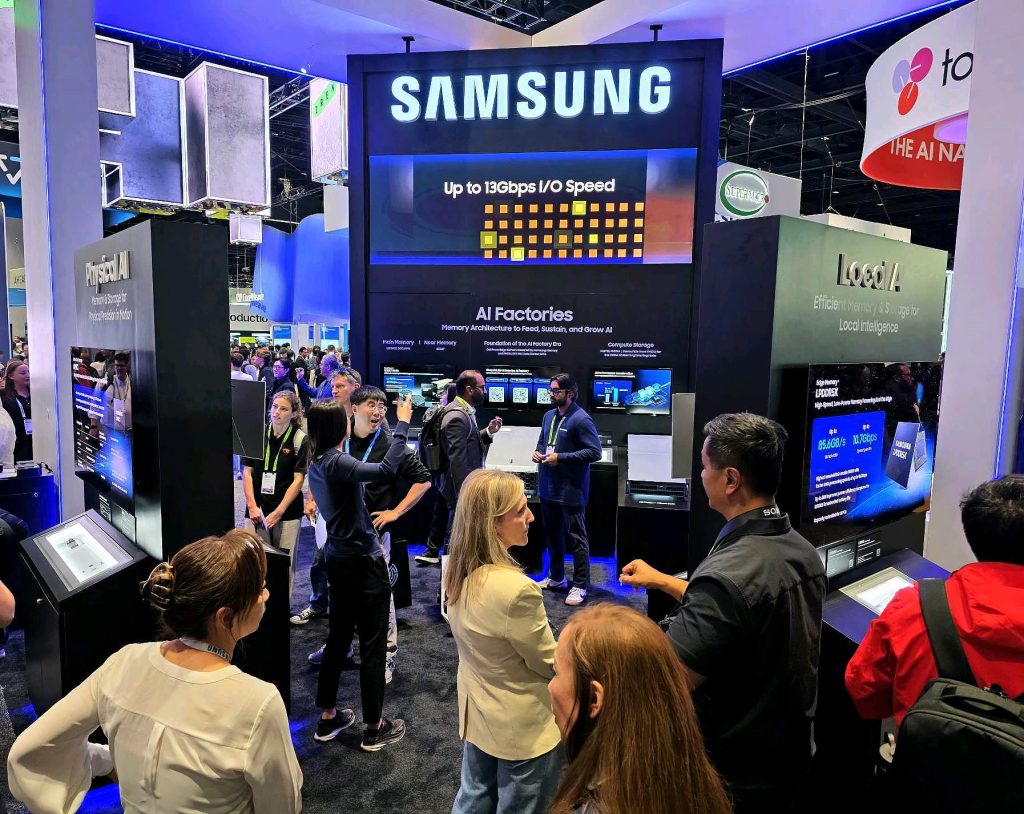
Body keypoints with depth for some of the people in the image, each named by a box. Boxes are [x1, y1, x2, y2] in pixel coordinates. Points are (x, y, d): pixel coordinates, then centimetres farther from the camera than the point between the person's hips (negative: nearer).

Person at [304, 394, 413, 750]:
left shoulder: (316, 462, 5)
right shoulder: (336, 462, -23)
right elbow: (386, 469, -32)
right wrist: (402, 425, -24)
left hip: (339, 558, 9)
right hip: (363, 560, -9)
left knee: (338, 636, 19)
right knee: (372, 644, 3)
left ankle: (328, 717, 31)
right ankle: (374, 727, 15)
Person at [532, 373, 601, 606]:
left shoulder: (581, 419, -15)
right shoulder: (548, 416, 10)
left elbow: (594, 452, -20)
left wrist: (560, 458, -21)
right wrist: (538, 452, 1)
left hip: (571, 490, -8)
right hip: (548, 487, 8)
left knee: (576, 537, 2)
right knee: (552, 534, 19)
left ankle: (580, 585, 12)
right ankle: (555, 577, 35)